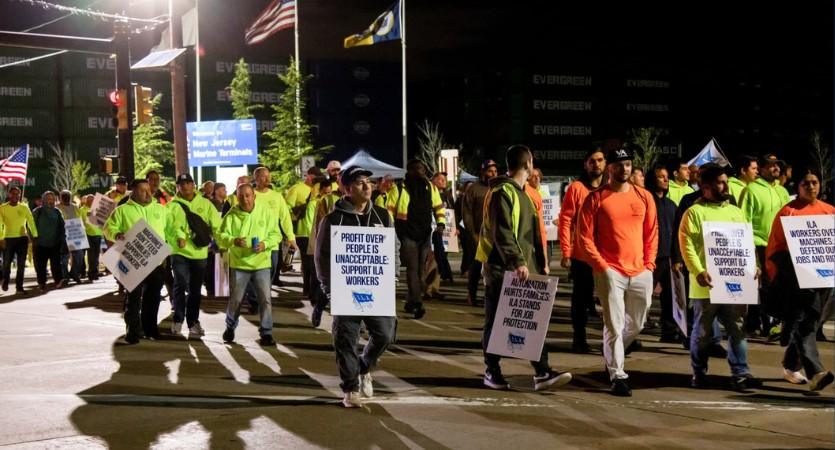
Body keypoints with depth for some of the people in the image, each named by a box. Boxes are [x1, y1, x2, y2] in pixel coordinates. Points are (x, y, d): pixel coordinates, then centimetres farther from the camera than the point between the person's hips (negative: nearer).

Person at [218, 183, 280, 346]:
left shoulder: (266, 211, -2)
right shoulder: (231, 215, -5)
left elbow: (276, 234, 2)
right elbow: (221, 237, -5)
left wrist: (265, 244, -17)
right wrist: (233, 241, -25)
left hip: (262, 263, 0)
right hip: (238, 264, 0)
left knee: (265, 299, -2)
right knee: (235, 299, 10)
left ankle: (266, 332, 9)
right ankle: (230, 327, 34)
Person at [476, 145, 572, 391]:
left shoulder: (520, 192, 20)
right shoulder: (503, 192, -11)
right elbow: (502, 232, -21)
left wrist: (539, 264, 20)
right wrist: (518, 261, -28)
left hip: (524, 269, 9)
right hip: (502, 269, -9)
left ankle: (542, 372, 1)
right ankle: (492, 371, 11)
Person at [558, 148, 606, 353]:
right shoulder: (576, 188, -4)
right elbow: (565, 220, -6)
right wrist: (566, 253, -12)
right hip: (581, 255, -3)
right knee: (581, 299, 6)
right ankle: (579, 339, 17)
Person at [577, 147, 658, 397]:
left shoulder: (644, 197, 9)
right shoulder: (595, 198, -3)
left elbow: (652, 232, 13)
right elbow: (585, 235, -4)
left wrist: (649, 263, 4)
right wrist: (600, 264, -10)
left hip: (641, 272, 4)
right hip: (610, 271, -4)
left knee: (636, 324, 15)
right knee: (614, 326, -5)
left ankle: (612, 356, 39)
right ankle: (617, 376, 3)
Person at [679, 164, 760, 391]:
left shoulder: (736, 212, 17)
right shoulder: (695, 212, -2)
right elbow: (687, 245, -10)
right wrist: (699, 272, -21)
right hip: (707, 284, -5)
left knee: (737, 328, 1)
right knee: (703, 331, 5)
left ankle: (740, 373, 4)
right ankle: (699, 373, 18)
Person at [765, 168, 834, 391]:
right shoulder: (788, 212, -3)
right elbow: (774, 248, -1)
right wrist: (775, 279, -2)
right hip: (796, 277, -5)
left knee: (808, 322, 12)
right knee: (801, 323, -10)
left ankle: (791, 365, 27)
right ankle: (815, 372, -17)